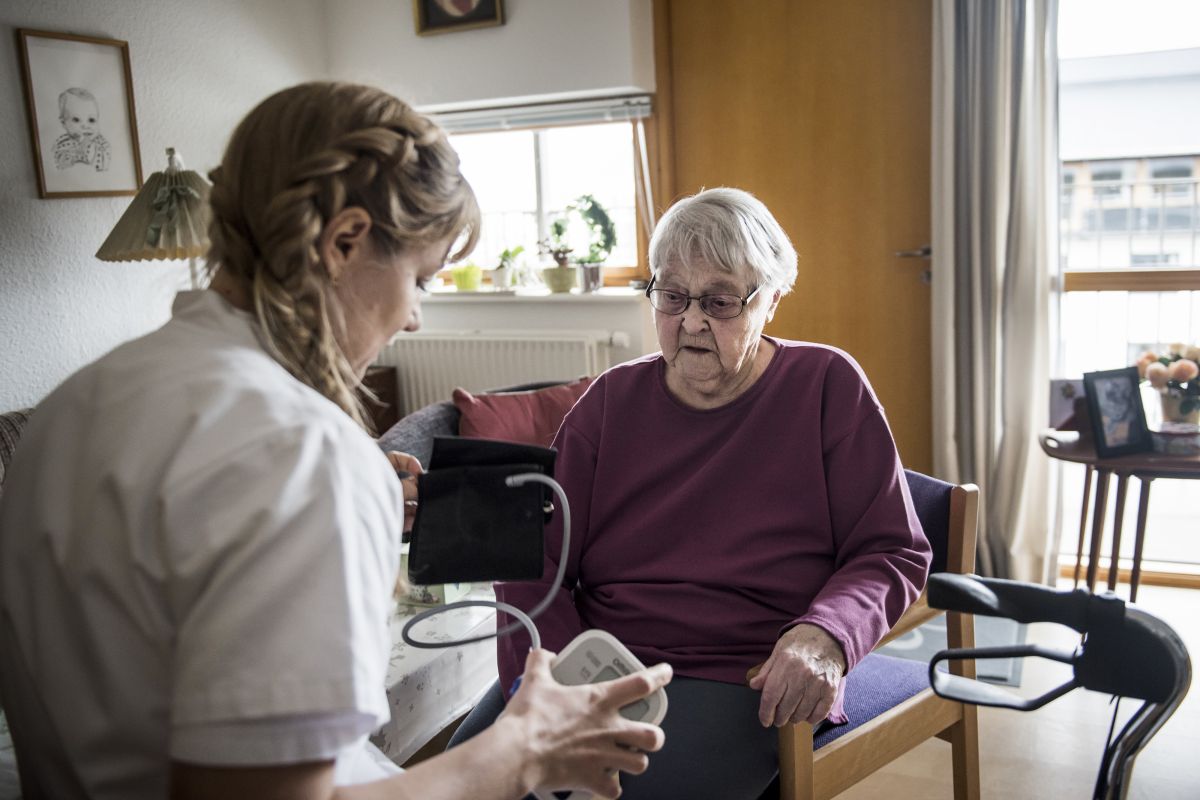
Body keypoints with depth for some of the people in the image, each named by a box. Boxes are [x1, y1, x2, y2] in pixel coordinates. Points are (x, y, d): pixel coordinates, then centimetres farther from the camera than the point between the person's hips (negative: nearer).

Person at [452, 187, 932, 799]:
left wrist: (827, 636, -18)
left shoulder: (827, 387, 4)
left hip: (736, 683, -2)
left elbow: (893, 552, 3)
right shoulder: (613, 399, 11)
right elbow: (533, 553, 5)